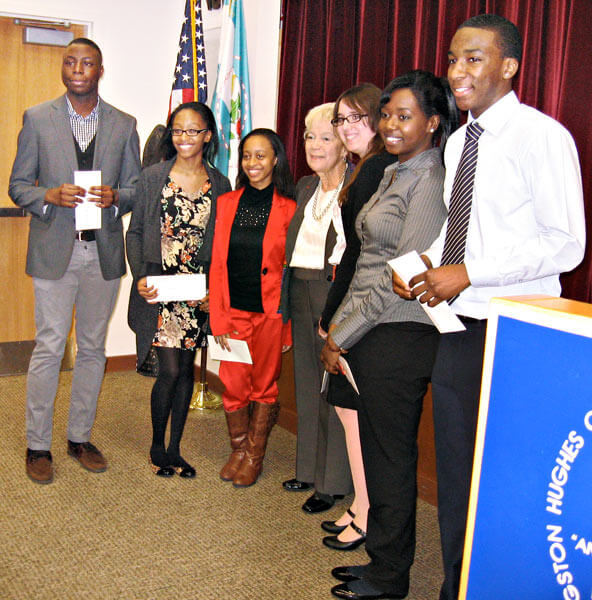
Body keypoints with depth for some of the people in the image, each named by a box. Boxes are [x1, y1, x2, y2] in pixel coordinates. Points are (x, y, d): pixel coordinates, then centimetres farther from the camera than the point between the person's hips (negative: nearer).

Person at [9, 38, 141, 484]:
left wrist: (114, 197, -12)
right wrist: (50, 196, -17)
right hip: (54, 250, -2)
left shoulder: (124, 125, 7)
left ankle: (80, 437, 24)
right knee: (50, 347, -1)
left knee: (93, 347, 10)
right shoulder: (38, 119, 3)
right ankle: (38, 445, 13)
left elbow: (137, 187, 10)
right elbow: (18, 185, 4)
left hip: (104, 251, 3)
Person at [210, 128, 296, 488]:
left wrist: (290, 323, -7)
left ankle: (255, 457, 24)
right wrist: (218, 318, -2)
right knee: (234, 384, 6)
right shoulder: (227, 203, 6)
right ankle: (238, 451, 28)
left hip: (271, 312, -3)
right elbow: (217, 265, 4)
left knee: (263, 384, 7)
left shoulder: (288, 209, -4)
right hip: (234, 311, 3)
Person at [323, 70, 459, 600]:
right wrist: (340, 325, 14)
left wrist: (344, 335, -13)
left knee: (392, 455, 3)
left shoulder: (429, 181, -14)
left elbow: (403, 275, -18)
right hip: (371, 335, 9)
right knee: (377, 450, 16)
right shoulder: (394, 174, 15)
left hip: (400, 337, -9)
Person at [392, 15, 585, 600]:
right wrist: (426, 263, 0)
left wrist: (468, 273, -20)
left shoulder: (541, 137, -11)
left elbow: (565, 244, -17)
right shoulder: (457, 142, 12)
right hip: (458, 329, 8)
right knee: (454, 473, 16)